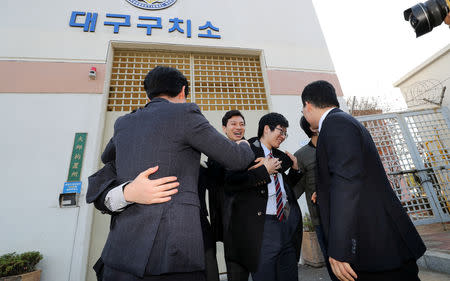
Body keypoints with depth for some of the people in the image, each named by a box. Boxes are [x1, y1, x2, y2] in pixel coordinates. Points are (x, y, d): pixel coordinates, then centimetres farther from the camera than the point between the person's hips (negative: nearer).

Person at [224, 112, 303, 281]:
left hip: (288, 222, 7)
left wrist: (295, 169, 11)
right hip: (262, 227, -7)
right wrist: (264, 171, -19)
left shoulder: (280, 156, 16)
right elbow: (230, 184, -22)